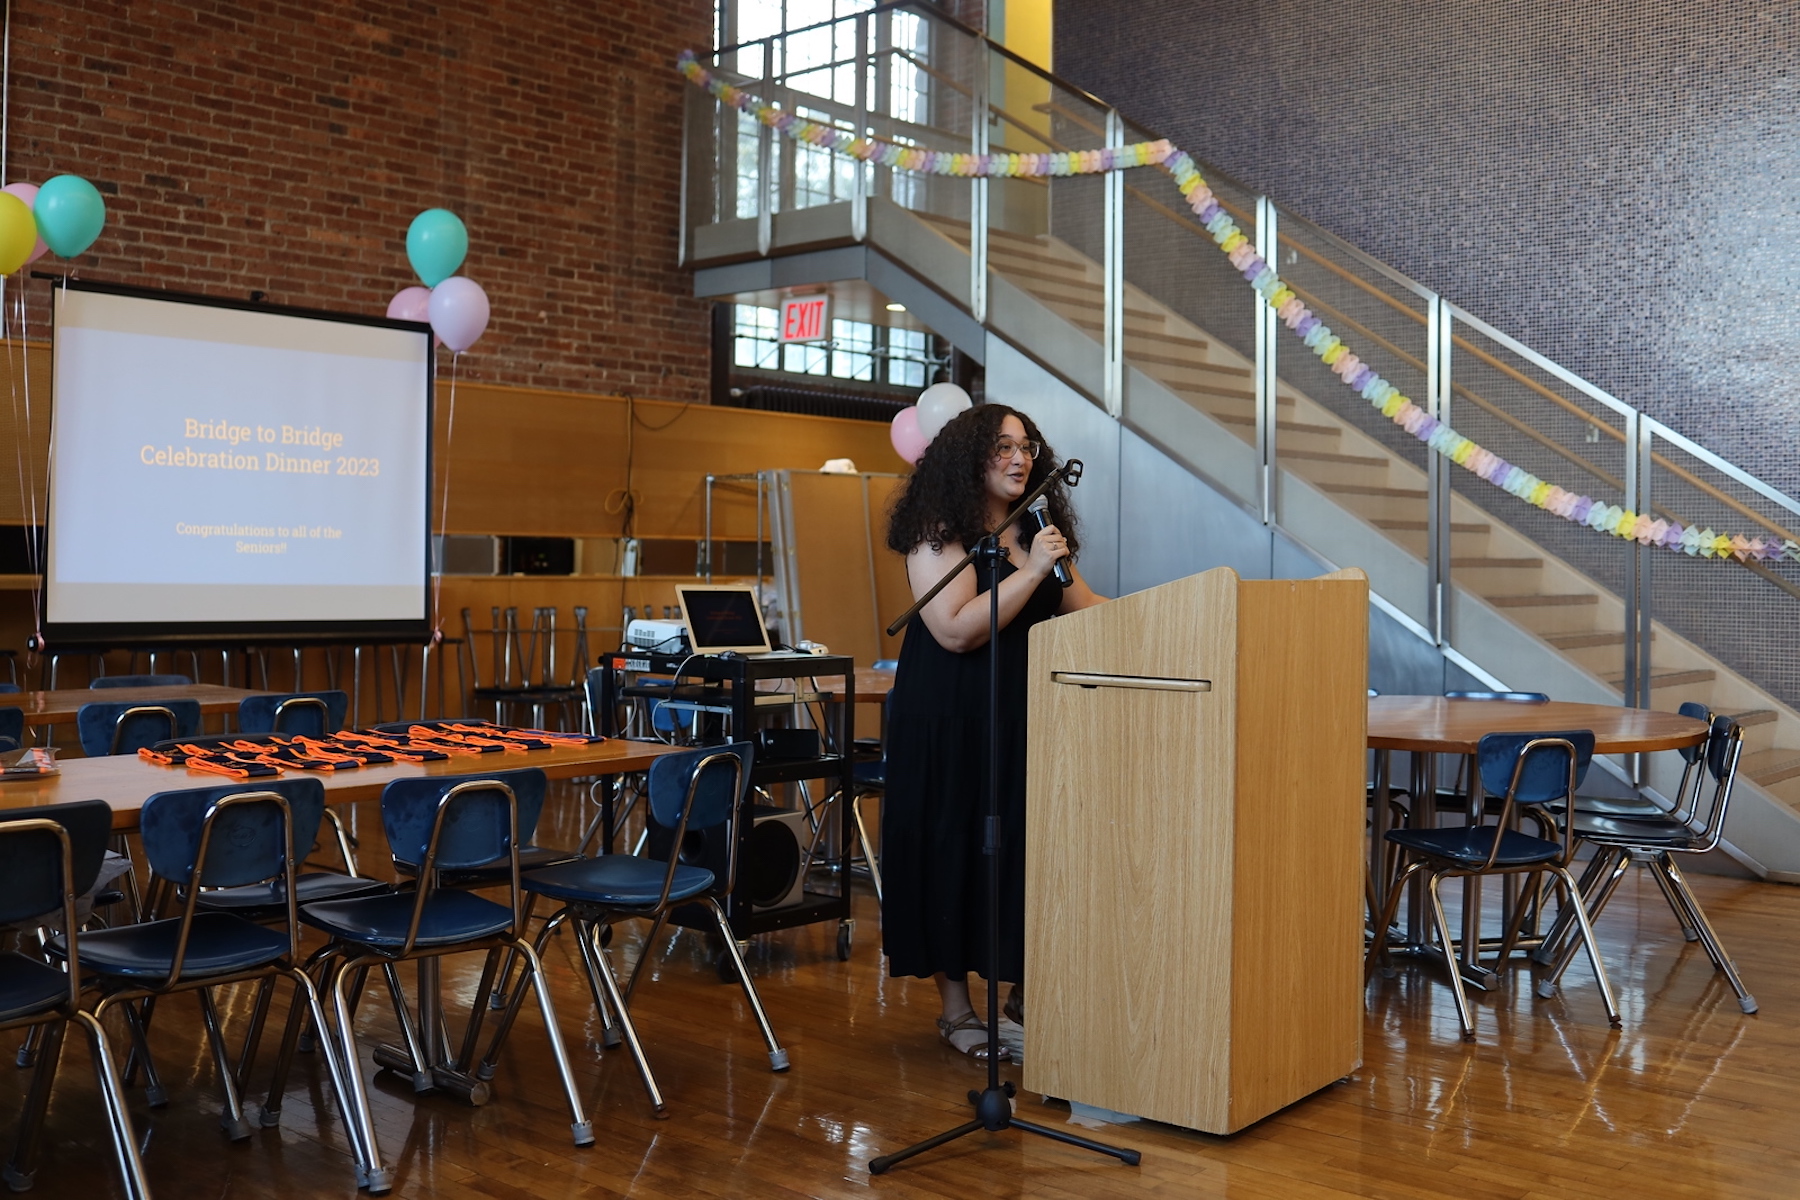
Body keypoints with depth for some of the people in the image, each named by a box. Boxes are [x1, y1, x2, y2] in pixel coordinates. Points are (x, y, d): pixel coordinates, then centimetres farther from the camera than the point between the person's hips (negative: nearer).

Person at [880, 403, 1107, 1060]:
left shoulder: (1034, 530, 12)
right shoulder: (939, 533, -8)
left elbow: (1085, 614, 12)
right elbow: (956, 631, -19)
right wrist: (1031, 573, -19)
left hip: (1025, 715, 6)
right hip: (951, 719, -6)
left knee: (1028, 845, 6)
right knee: (954, 849, 1)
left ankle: (1026, 989, 21)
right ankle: (955, 1006, 11)